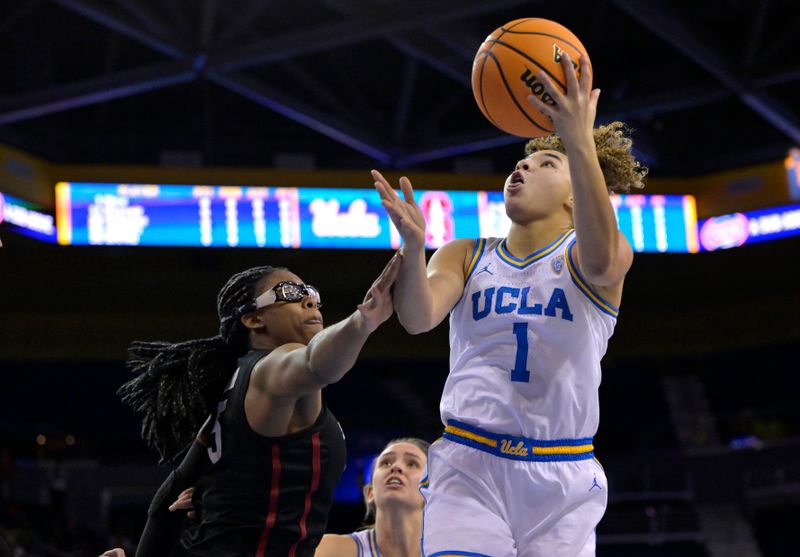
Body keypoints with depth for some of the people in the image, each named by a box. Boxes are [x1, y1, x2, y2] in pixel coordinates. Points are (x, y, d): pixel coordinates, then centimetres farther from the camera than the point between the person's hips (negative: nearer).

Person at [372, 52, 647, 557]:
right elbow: (419, 319, -7)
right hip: (469, 468, 1)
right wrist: (414, 246, -28)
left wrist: (579, 143, -38)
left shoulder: (584, 254, 3)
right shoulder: (466, 257, 12)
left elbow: (600, 259, -23)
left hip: (563, 479, -1)